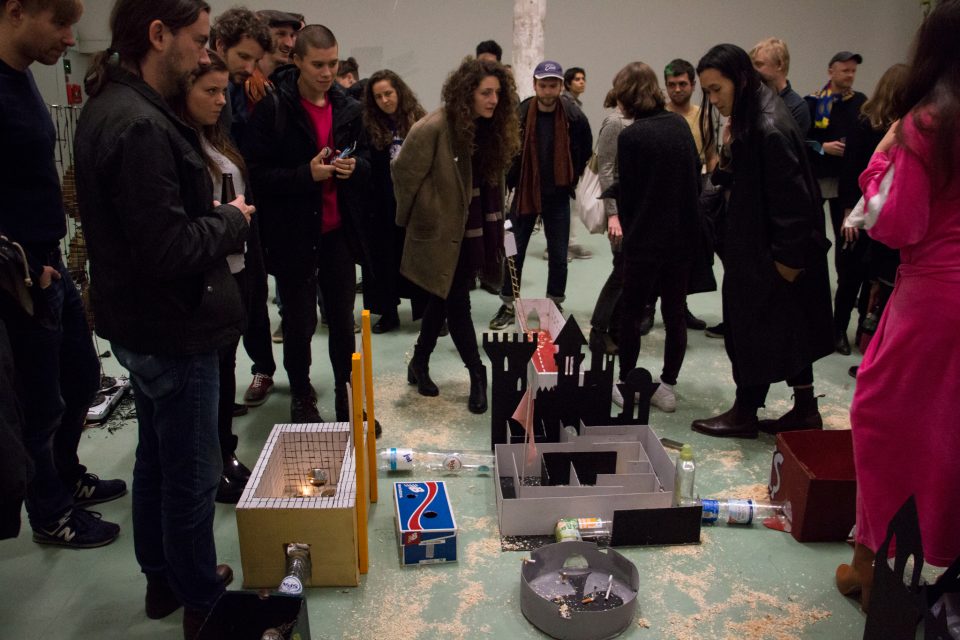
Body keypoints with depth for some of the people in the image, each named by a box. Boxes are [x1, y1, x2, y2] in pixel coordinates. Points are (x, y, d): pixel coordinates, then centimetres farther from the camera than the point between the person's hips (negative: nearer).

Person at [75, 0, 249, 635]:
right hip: (172, 330, -10)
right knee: (192, 474, 7)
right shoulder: (139, 125, -25)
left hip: (139, 325, 10)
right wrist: (232, 220, -12)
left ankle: (163, 576, 43)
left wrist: (215, 213, 1)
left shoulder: (110, 107, 8)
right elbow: (167, 250, -28)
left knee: (156, 458, 23)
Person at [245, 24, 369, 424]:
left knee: (343, 321, 10)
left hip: (338, 233, 4)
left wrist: (354, 167, -8)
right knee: (299, 324, 8)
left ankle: (347, 396, 27)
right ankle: (301, 397, 28)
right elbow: (256, 173, -11)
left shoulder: (349, 109, 5)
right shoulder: (272, 109, -9)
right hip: (292, 236, -3)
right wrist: (306, 174, -22)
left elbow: (365, 164, 15)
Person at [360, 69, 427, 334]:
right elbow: (367, 170, -1)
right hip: (384, 205, 1)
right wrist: (370, 208, -10)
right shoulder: (370, 128, 2)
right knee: (385, 259, 7)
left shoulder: (420, 122, 1)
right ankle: (388, 313, 19)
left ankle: (428, 312, 16)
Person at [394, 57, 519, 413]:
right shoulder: (434, 129, -18)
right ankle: (477, 374, 13)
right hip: (444, 233, -7)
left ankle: (419, 364, 32)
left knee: (444, 299, 16)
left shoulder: (490, 130, 3)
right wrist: (423, 219, -4)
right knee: (456, 302, 0)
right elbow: (404, 173, -13)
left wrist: (492, 229, 9)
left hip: (474, 232, 7)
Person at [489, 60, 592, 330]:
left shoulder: (574, 116, -8)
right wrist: (511, 182, 0)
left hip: (558, 196, 1)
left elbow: (585, 152, 7)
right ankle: (508, 306, 19)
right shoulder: (519, 114, -11)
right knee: (514, 253, 6)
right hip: (524, 193, 0)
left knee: (559, 255, 8)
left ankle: (555, 305, 23)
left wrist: (570, 180, 6)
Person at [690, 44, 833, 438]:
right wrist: (729, 153, -5)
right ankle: (805, 410, 29)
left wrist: (787, 257, -19)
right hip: (757, 247, 10)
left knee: (756, 328, 3)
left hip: (773, 255, -10)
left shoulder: (769, 130, -22)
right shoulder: (750, 122, 7)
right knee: (788, 328, 16)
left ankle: (745, 414, 19)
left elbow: (791, 199, -23)